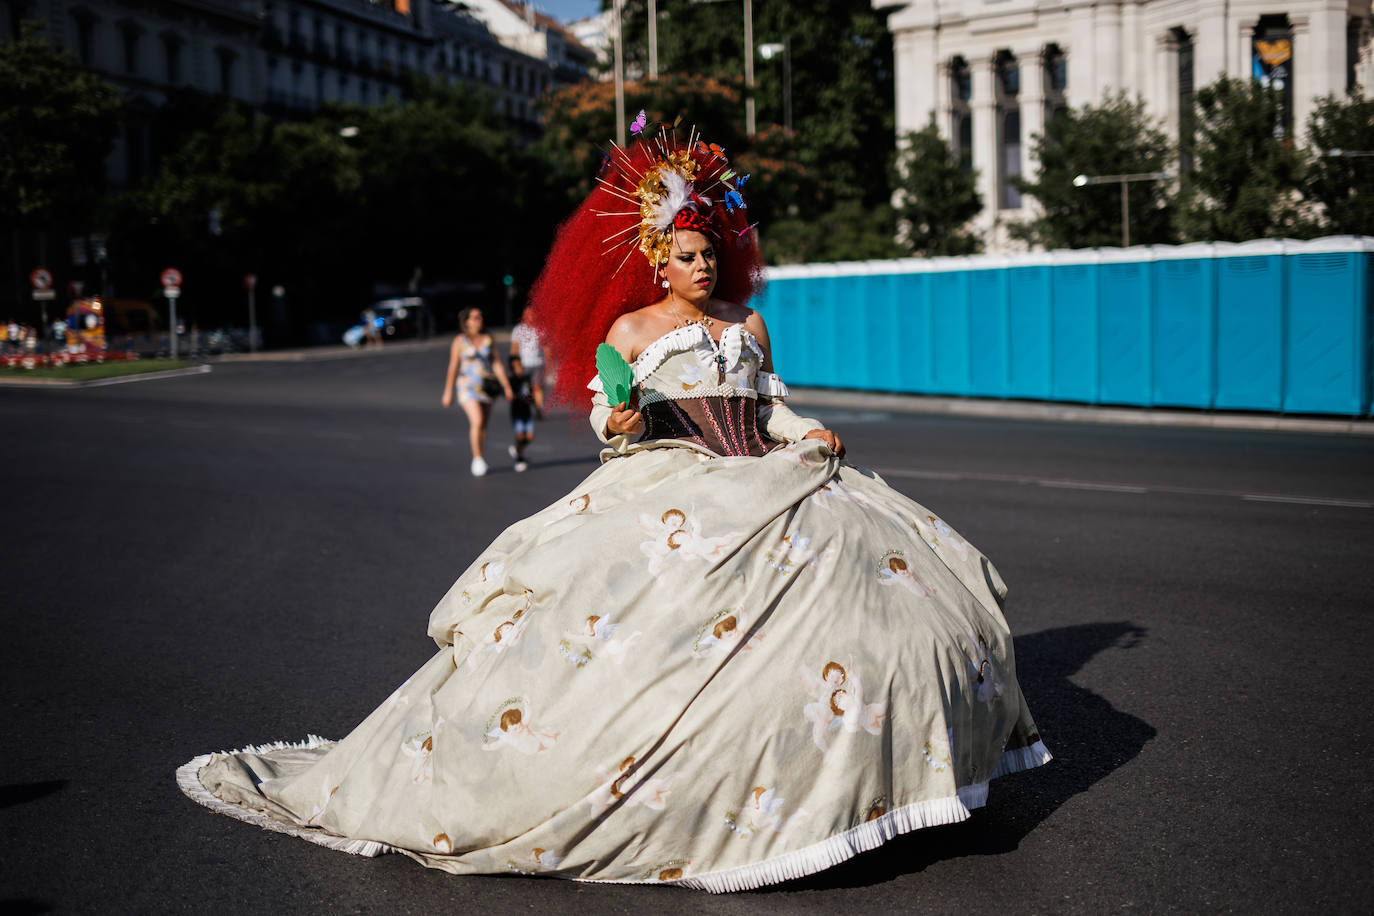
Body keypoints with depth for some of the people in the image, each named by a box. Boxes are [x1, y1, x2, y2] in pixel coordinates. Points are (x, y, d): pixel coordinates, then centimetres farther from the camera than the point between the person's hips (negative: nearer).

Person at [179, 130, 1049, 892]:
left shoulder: (749, 324, 17)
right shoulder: (630, 328, 5)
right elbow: (611, 418, 0)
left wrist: (810, 435, 2)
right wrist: (620, 420, -21)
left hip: (763, 484, 5)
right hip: (665, 493, -4)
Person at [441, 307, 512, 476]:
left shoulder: (488, 339, 8)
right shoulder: (459, 341, 0)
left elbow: (497, 364, 6)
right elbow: (453, 367, 0)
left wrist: (506, 386, -2)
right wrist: (448, 392, -1)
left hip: (486, 386, 3)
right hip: (468, 386, -3)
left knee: (483, 426, 6)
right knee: (477, 421, -20)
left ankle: (480, 460, 21)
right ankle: (477, 459, -9)